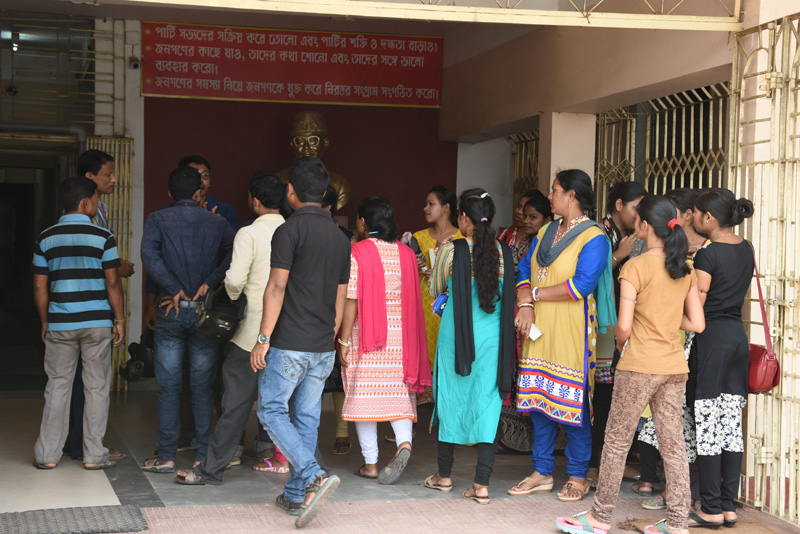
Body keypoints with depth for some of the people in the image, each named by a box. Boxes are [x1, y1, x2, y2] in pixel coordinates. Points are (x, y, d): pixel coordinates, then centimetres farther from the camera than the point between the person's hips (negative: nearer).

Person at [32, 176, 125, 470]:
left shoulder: (46, 239, 3)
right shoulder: (103, 237, -6)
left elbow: (40, 287, 4)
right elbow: (113, 284, -7)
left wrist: (45, 322, 14)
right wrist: (120, 320, 1)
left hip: (59, 324, 3)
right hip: (97, 323, -2)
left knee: (57, 387, 10)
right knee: (96, 388, 5)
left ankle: (47, 454, 12)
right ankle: (94, 455, 9)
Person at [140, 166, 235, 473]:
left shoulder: (158, 220, 2)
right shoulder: (217, 223, 7)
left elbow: (149, 255, -15)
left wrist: (174, 290, -11)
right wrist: (209, 283, -9)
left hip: (171, 313, -1)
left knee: (169, 387, 4)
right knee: (202, 387, 7)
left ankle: (166, 456, 7)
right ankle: (202, 456, 10)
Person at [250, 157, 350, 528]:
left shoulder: (289, 230, -10)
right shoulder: (340, 238, 12)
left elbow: (276, 288, -15)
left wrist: (263, 339, -13)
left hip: (289, 344, -7)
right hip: (323, 348, 7)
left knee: (272, 410, 2)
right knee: (306, 417, 12)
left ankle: (314, 477, -14)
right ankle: (296, 495, 16)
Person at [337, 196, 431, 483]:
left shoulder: (357, 253, -8)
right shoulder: (406, 253, 5)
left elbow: (351, 300, -12)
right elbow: (414, 298, 9)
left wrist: (344, 341, -8)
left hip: (364, 335, -4)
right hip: (400, 337, 4)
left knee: (364, 395, 4)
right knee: (398, 392, 10)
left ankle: (370, 463, 6)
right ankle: (404, 442, -16)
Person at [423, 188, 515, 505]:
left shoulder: (451, 251, -9)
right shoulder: (504, 253, -1)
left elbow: (434, 291, 6)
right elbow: (508, 295, 11)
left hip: (457, 335, -2)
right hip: (493, 338, 2)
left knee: (451, 399, 12)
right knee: (486, 403, 4)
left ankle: (444, 475, 25)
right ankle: (482, 484, 1)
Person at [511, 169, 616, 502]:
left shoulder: (593, 237, -8)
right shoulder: (546, 232, 15)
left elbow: (581, 285, -18)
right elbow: (524, 270, 12)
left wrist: (535, 293, -10)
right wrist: (525, 305, -7)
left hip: (571, 332, -7)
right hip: (539, 330, 7)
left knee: (572, 402, -3)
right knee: (539, 399, 8)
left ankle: (578, 477, 9)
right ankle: (542, 473, 17)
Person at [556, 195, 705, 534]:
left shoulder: (635, 267, -11)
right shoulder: (686, 270, 7)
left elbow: (623, 325, -14)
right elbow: (697, 324, 7)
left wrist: (621, 343, 6)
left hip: (640, 366, -6)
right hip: (675, 366, 6)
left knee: (617, 440, 6)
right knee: (673, 444, 8)